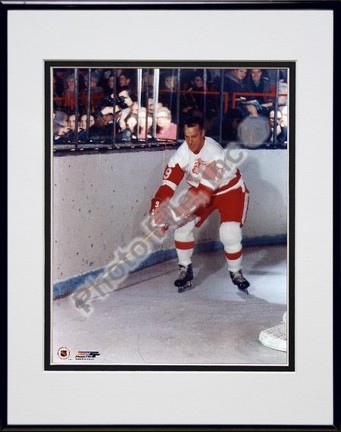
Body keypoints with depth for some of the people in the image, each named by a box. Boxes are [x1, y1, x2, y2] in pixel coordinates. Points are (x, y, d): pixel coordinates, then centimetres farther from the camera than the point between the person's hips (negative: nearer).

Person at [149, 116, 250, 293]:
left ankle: (236, 273, 8)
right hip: (201, 188, 6)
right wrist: (158, 204, -37)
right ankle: (185, 269, 10)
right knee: (183, 226, -8)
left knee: (229, 234, -19)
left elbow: (204, 191, -41)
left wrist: (178, 212, -47)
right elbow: (170, 178, -23)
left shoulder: (215, 153, -36)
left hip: (231, 190, -6)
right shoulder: (184, 150, -18)